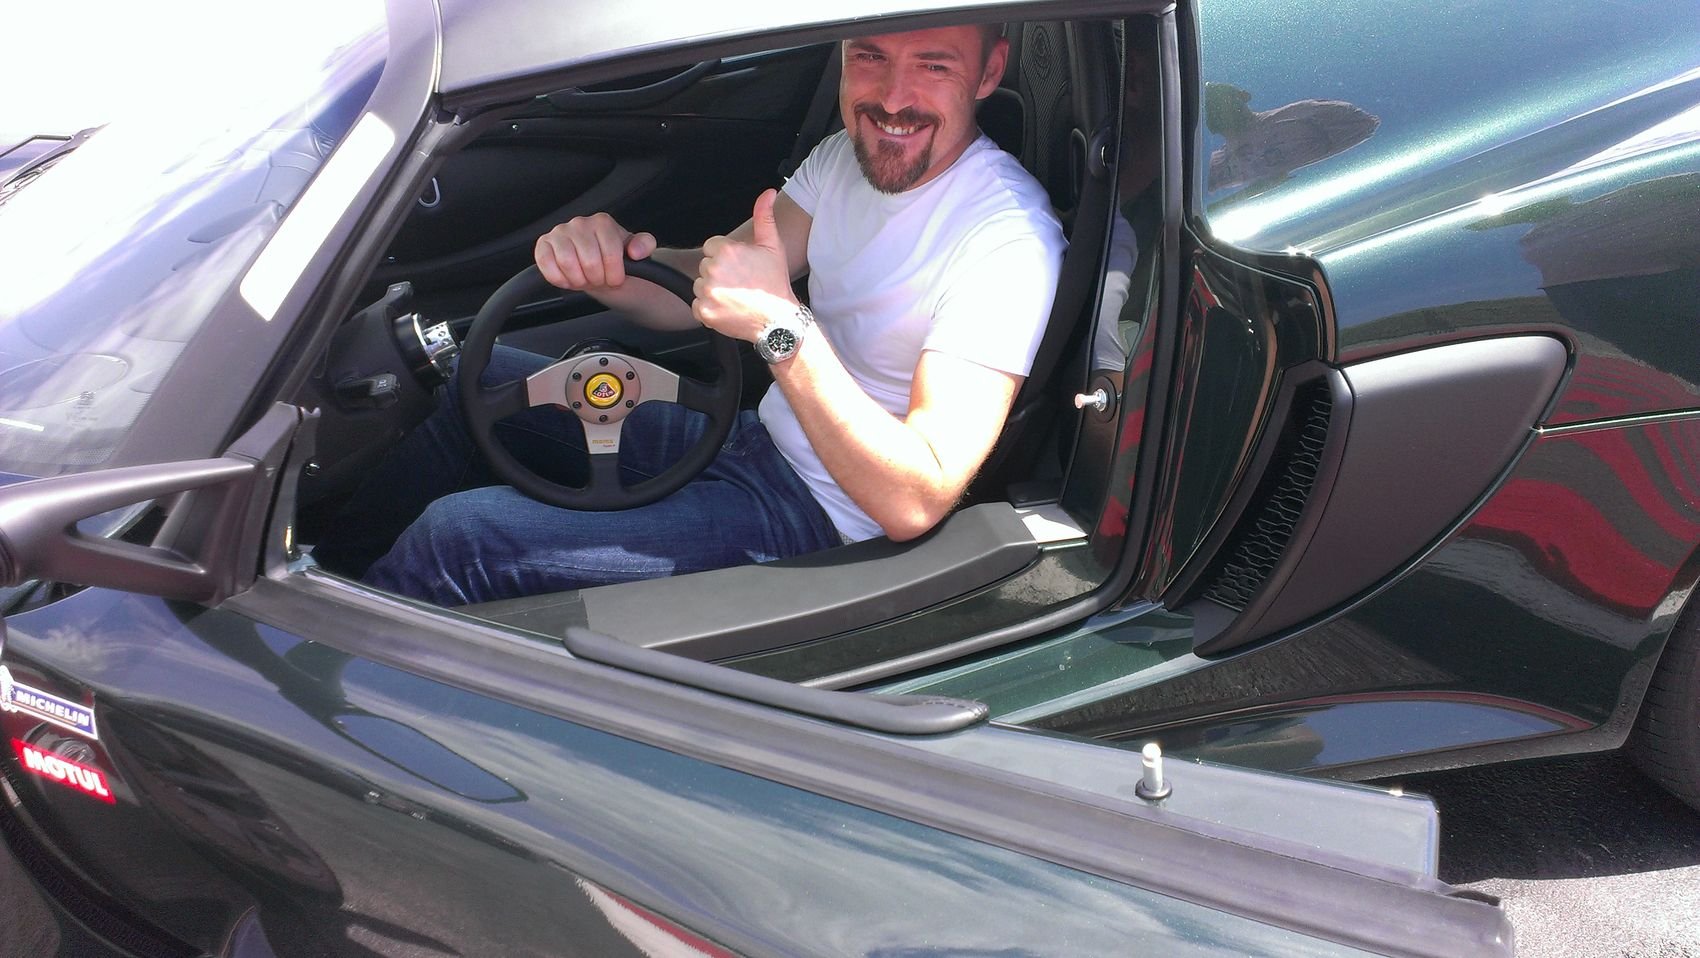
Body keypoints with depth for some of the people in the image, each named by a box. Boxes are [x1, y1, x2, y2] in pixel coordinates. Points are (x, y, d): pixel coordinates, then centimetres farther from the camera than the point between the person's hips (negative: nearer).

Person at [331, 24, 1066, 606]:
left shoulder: (1005, 241, -24)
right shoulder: (850, 155, 1)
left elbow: (915, 503, -30)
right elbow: (706, 288, 1)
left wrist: (782, 326, -37)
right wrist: (609, 264, -21)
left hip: (811, 516, -8)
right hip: (757, 440, 8)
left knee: (457, 538, -15)